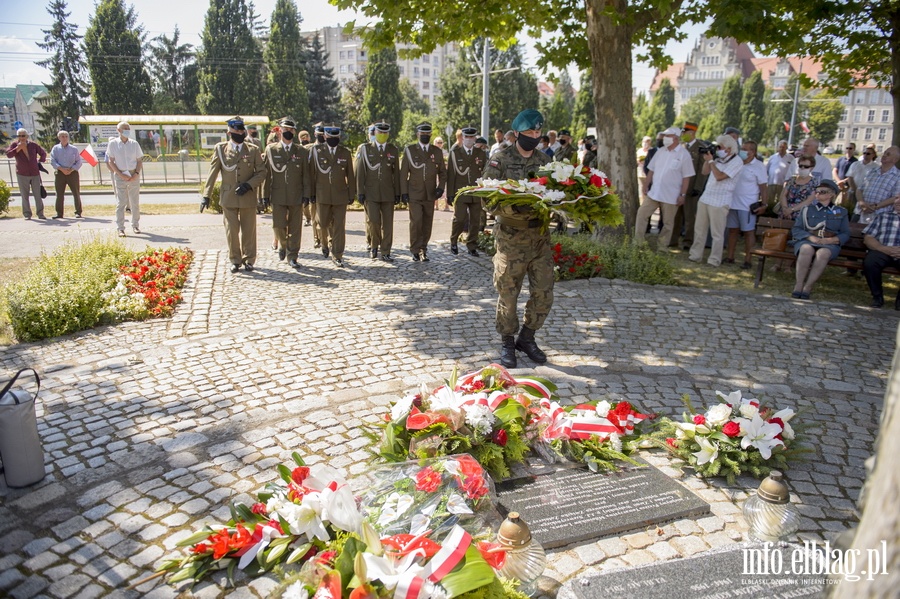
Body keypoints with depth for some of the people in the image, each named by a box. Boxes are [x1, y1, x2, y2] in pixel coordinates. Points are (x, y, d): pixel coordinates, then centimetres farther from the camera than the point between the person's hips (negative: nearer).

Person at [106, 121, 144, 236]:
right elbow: (111, 161, 1)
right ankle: (120, 228, -2)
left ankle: (135, 225, 19)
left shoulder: (134, 143, 6)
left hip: (134, 175, 2)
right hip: (120, 175, -2)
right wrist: (121, 174, -11)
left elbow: (140, 160, 8)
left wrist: (136, 174, -7)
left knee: (135, 202, 7)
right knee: (121, 203, -4)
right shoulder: (113, 143, 1)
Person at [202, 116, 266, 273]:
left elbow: (261, 172, 3)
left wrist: (248, 185, -12)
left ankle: (248, 260, 20)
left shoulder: (253, 150, 5)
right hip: (228, 197, 0)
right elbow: (212, 173, 4)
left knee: (248, 231, 6)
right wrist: (206, 195, -2)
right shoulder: (220, 149, 4)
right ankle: (235, 260, 17)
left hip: (248, 197, 0)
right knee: (231, 231, 3)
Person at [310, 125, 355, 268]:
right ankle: (325, 244, 37)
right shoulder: (316, 150, 3)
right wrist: (311, 192, 1)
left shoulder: (345, 152, 6)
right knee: (323, 224, 7)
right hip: (322, 195, 0)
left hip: (340, 194, 0)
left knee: (339, 226, -1)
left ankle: (337, 256, 7)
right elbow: (311, 172, 3)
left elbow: (350, 175, 8)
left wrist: (352, 194, 7)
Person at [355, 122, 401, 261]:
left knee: (388, 223, 2)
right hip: (371, 193, -2)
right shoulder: (365, 149, 4)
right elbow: (360, 172, 2)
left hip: (388, 193, 2)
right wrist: (360, 192, -4)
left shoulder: (393, 150, 9)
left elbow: (396, 173, 9)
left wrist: (397, 193, 6)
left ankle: (385, 253, 11)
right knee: (373, 221, -9)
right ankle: (374, 245, 16)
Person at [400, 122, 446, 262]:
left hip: (430, 195, 2)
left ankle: (423, 250, 15)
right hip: (414, 194, -2)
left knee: (427, 224, 4)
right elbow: (403, 173, 3)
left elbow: (442, 172, 16)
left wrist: (441, 187, -1)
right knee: (416, 221, -11)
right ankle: (415, 251, 0)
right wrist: (404, 192, -3)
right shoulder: (409, 150, 4)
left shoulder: (437, 152, 11)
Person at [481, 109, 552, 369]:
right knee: (507, 294, 5)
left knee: (543, 294, 6)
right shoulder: (500, 160, -6)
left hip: (540, 236, 5)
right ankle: (508, 343, 23)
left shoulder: (545, 160, 10)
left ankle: (527, 338, 27)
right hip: (511, 238, -4)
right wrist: (514, 208, -29)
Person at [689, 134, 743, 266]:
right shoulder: (719, 158, 8)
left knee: (717, 233, -1)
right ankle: (695, 255, 21)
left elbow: (719, 176, -21)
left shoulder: (736, 161, -12)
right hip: (705, 198, 7)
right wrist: (707, 158, 1)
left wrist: (711, 160, -13)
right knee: (699, 229, 12)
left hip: (720, 202, -7)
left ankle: (715, 259, 7)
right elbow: (705, 172, 15)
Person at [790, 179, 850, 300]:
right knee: (807, 249, -38)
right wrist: (810, 237, -10)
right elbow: (796, 230, 9)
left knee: (823, 253, -37)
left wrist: (830, 240, -10)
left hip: (829, 244, 0)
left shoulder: (841, 212, 20)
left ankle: (807, 288, -38)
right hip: (806, 241, 0)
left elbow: (845, 234, 11)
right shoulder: (807, 209, 18)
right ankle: (798, 286, -38)